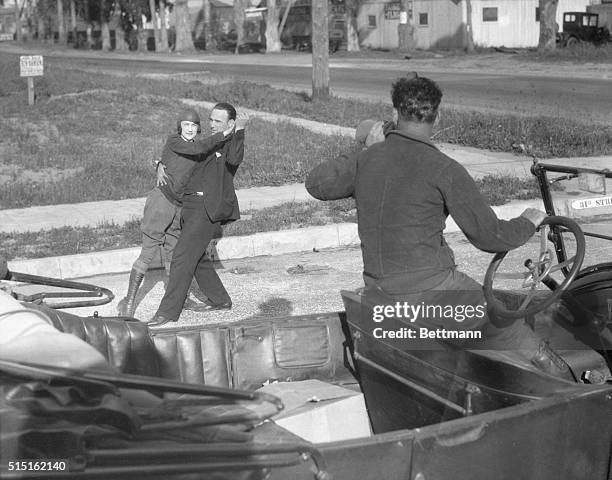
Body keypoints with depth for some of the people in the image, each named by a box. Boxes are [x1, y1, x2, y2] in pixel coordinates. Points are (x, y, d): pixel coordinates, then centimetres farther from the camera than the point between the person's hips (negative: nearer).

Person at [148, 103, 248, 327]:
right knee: (196, 257, 17)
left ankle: (168, 311, -11)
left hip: (209, 208, -9)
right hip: (191, 205, 9)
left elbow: (234, 159, -25)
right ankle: (220, 300, 32)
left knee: (182, 257, -13)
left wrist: (240, 130, -25)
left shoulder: (231, 143, 0)